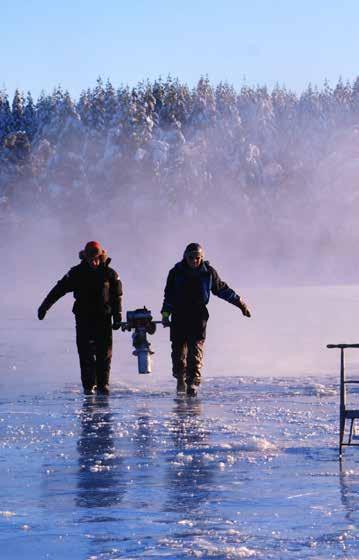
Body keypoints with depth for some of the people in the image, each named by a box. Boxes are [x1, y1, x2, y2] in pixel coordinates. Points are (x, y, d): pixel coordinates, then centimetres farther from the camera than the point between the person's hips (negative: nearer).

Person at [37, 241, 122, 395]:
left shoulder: (109, 274, 2)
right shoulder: (77, 273, 2)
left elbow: (117, 296, 6)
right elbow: (59, 289, 2)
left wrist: (117, 317, 0)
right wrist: (44, 306, -1)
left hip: (103, 318, 0)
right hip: (83, 318, 0)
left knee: (104, 353, -3)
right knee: (86, 353, -4)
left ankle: (103, 384, 4)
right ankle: (88, 385, 0)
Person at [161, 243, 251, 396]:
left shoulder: (208, 272, 3)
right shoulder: (176, 273, 2)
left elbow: (223, 289, 14)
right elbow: (169, 296, 5)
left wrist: (240, 303, 15)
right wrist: (165, 314, -4)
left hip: (198, 316, -1)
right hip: (179, 317, 1)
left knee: (196, 351, -11)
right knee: (178, 349, 3)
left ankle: (193, 383, -15)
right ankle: (180, 380, 21)